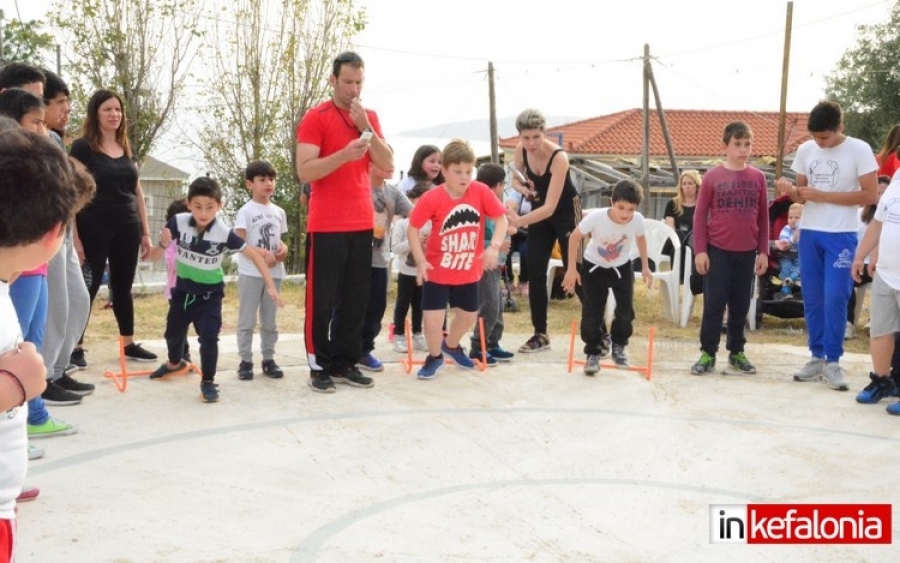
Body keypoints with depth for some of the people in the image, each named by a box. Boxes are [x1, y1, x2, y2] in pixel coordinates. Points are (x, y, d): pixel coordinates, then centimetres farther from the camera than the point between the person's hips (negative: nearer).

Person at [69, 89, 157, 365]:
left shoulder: (127, 149, 12)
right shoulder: (82, 147, -5)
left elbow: (137, 192, 15)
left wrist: (145, 232, 11)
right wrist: (74, 237, -16)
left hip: (127, 229, 5)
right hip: (94, 230, -5)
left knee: (123, 287, 12)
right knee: (88, 288, 0)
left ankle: (129, 344, 20)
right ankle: (75, 347, 9)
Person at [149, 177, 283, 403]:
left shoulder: (224, 233, -25)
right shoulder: (179, 222, -21)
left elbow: (255, 255, -17)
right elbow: (162, 247, -5)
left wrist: (270, 285, -20)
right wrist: (163, 241, -31)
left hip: (210, 293, -3)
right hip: (183, 289, 3)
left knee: (209, 337, -15)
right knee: (173, 332, 22)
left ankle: (208, 382, 5)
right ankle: (175, 363, 53)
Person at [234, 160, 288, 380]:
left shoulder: (279, 212, 10)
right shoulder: (245, 211, -7)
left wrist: (283, 249, -4)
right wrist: (263, 256, -24)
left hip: (274, 273, 5)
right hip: (250, 273, -5)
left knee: (270, 320, 11)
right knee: (247, 320, 1)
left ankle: (269, 359, 19)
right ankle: (245, 361, 7)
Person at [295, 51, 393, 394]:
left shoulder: (370, 117, 13)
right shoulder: (316, 118, -4)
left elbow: (387, 166, 5)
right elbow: (304, 171, -12)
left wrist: (366, 128, -7)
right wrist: (343, 155, -24)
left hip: (362, 224, 6)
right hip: (326, 225, -5)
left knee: (356, 298, 7)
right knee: (322, 299, -1)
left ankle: (346, 363, 16)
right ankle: (320, 367, 7)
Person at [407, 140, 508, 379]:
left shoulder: (481, 192, -13)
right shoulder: (432, 199, -19)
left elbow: (501, 219, -7)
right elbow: (413, 228, -11)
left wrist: (494, 246, -22)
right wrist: (420, 261, -18)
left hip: (469, 271, 3)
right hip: (437, 271, -3)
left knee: (468, 315, 18)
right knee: (432, 317, -7)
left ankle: (451, 346, 49)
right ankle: (434, 356, 22)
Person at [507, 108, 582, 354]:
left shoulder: (559, 157, -33)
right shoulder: (521, 149, -15)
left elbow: (550, 208, -38)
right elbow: (516, 178, 5)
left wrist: (516, 221, -46)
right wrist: (524, 188, -18)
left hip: (566, 212, -6)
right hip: (539, 211, 6)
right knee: (534, 272, 2)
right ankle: (540, 335, 11)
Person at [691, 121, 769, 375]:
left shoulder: (758, 178, 4)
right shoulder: (712, 176, -3)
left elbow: (763, 217, 8)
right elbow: (700, 215, -2)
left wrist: (763, 251, 5)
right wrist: (700, 250, -7)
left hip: (747, 253, 2)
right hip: (717, 251, -2)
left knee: (741, 306, 10)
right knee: (713, 304, 0)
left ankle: (736, 353, 22)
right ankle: (708, 354, 9)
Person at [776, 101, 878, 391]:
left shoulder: (859, 150, -7)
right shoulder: (805, 150, 6)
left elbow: (870, 195, -10)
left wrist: (823, 196, -15)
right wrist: (790, 191, -12)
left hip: (842, 236, -4)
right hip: (809, 234, 4)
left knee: (835, 299, -7)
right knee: (812, 299, 7)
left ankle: (833, 361, 3)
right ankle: (817, 357, 16)